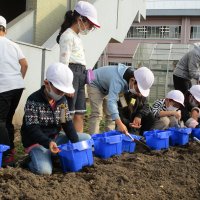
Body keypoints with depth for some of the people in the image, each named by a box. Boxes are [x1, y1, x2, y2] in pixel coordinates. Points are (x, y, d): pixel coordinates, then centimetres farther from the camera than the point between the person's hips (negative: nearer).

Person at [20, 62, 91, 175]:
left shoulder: (62, 100, 2)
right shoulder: (33, 101, -18)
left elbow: (67, 123, 3)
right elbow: (32, 129, -24)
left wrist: (76, 143, -12)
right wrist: (48, 142, -40)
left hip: (56, 137, 7)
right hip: (37, 142, -7)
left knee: (87, 138, 4)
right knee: (44, 170, -31)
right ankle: (33, 159, 4)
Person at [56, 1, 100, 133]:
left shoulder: (77, 36, 21)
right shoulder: (68, 36, -7)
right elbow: (64, 62, -14)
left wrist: (85, 78, 19)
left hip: (80, 75, 10)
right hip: (71, 73, -10)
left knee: (80, 114, 8)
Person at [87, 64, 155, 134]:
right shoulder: (118, 81, -44)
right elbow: (111, 102, -53)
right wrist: (119, 123, -61)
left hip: (108, 86, 8)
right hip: (95, 84, -8)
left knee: (112, 113, 3)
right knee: (97, 113, -20)